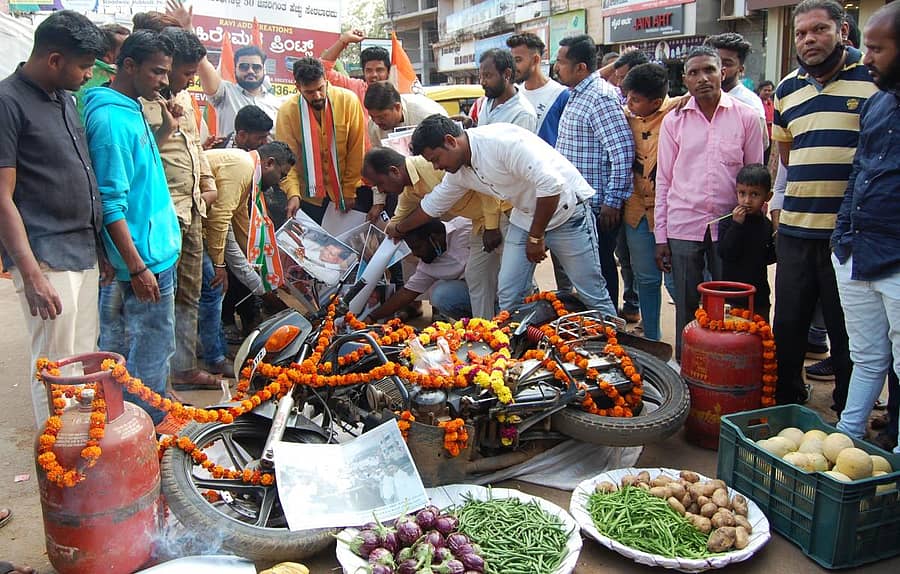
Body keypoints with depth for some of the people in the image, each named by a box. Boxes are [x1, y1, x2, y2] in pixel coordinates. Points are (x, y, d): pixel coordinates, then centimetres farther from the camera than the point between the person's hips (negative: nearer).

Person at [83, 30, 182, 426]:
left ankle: (150, 419, 35)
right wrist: (138, 267, -23)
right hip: (147, 259, -10)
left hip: (158, 251, 10)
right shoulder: (111, 119, -19)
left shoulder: (132, 110, 10)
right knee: (152, 353, 2)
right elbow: (111, 203, -23)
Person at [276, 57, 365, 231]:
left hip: (345, 190, 0)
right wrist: (293, 194, -23)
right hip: (309, 193, 0)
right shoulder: (287, 111, -10)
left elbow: (356, 149, -7)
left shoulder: (348, 101, -11)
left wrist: (350, 190, -6)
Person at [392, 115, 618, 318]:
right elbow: (431, 205, 18)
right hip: (525, 217, 8)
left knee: (592, 293, -1)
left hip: (565, 209, -8)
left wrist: (536, 236, -21)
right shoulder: (458, 173, 0)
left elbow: (551, 184, -30)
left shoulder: (501, 141, -28)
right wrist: (399, 230, 28)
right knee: (508, 294, 4)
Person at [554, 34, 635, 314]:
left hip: (596, 207, -10)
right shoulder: (576, 95, 13)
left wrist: (612, 201, -20)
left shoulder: (600, 97, -17)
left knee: (599, 268, 0)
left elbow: (623, 151, -22)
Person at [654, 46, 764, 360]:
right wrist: (661, 236, 3)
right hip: (684, 227, 1)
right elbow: (663, 181, 7)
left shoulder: (746, 117, 3)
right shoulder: (673, 121, 6)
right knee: (686, 308, 7)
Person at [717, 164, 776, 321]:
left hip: (759, 294, 4)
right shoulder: (727, 222, -9)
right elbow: (725, 253, -20)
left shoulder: (766, 225, 5)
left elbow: (768, 258, 13)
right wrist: (736, 224, -24)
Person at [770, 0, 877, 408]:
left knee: (848, 334, 6)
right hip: (795, 228, 5)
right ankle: (786, 406, 30)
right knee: (787, 328, 13)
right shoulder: (787, 89, 12)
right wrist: (806, 193, 14)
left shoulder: (875, 78, -3)